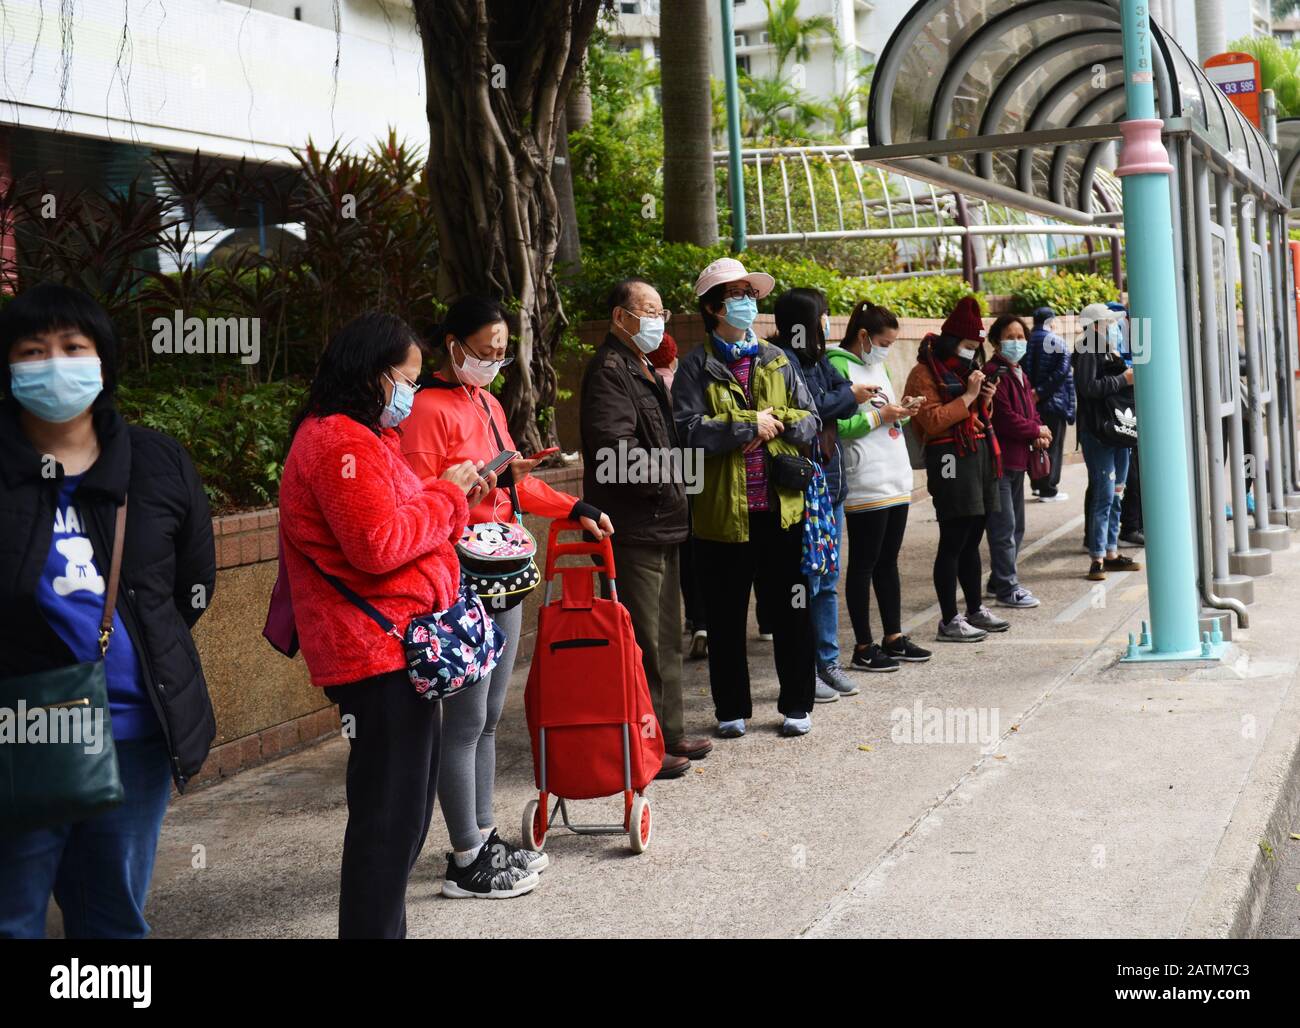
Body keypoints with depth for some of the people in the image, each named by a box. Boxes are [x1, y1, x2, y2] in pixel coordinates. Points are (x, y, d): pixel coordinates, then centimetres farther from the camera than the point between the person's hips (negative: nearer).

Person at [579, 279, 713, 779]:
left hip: (659, 526, 11)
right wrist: (664, 477, -16)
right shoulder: (610, 368, -13)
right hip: (633, 530, -11)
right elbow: (614, 445, -25)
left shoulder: (644, 370, 21)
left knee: (666, 636, 17)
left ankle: (667, 732, 28)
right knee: (643, 642, -7)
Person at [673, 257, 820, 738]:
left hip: (781, 507, 3)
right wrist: (751, 425, -14)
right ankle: (731, 709, 20)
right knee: (727, 617, 8)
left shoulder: (776, 360, 11)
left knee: (791, 611, 8)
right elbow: (690, 431, -16)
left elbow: (809, 422, 10)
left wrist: (778, 424, -9)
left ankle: (797, 705, 20)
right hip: (722, 512, -3)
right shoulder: (696, 367, -2)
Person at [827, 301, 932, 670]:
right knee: (864, 564, -2)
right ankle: (863, 648, 4)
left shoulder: (878, 366, 17)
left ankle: (893, 638, 20)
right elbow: (836, 426, -20)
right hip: (864, 484, -9)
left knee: (888, 561, 14)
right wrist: (880, 416, -16)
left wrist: (900, 412, 3)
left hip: (896, 480, 9)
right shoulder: (838, 367, -11)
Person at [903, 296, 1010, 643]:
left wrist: (986, 400, 9)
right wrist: (968, 396, -16)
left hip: (980, 454, 9)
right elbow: (933, 421, -18)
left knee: (972, 540, 14)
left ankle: (975, 609, 23)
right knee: (952, 542, -8)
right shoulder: (925, 373, -7)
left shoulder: (966, 370, 21)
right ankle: (949, 621, -4)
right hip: (951, 458, -9)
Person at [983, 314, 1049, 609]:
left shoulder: (1018, 373, 16)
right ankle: (1006, 588, 0)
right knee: (1004, 526, -5)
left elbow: (1030, 410, 20)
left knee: (1016, 526, 17)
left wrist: (1038, 436, 0)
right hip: (999, 460, -10)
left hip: (1017, 460, 10)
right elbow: (1005, 418, -20)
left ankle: (1001, 580, 27)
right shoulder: (994, 373, -14)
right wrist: (1037, 431, -7)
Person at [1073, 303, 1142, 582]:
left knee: (1116, 495, 11)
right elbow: (1088, 387, -21)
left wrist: (1130, 375, 5)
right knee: (1104, 495, -10)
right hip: (1097, 432, -9)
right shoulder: (1088, 350, -8)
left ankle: (1112, 553, 17)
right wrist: (1123, 379, -15)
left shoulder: (1110, 351, 19)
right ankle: (1098, 558, -7)